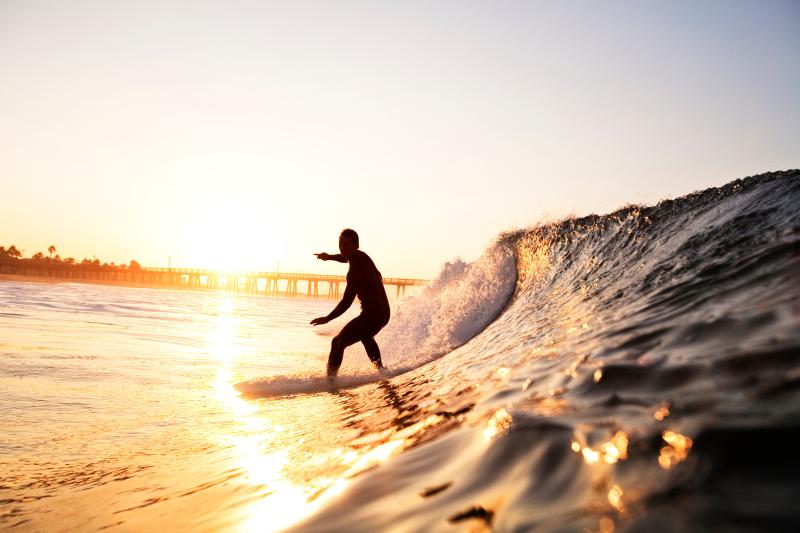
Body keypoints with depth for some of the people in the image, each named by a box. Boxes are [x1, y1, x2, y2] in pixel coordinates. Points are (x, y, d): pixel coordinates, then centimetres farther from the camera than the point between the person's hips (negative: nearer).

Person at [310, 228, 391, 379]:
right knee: (366, 336, 39)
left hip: (372, 314, -10)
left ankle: (330, 377, -20)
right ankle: (380, 368, 48)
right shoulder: (361, 256, 7)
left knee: (338, 342, -13)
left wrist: (327, 318, -25)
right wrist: (329, 256, 28)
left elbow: (347, 301, -27)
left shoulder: (356, 268, -23)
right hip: (383, 312, 10)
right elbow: (346, 257, 35)